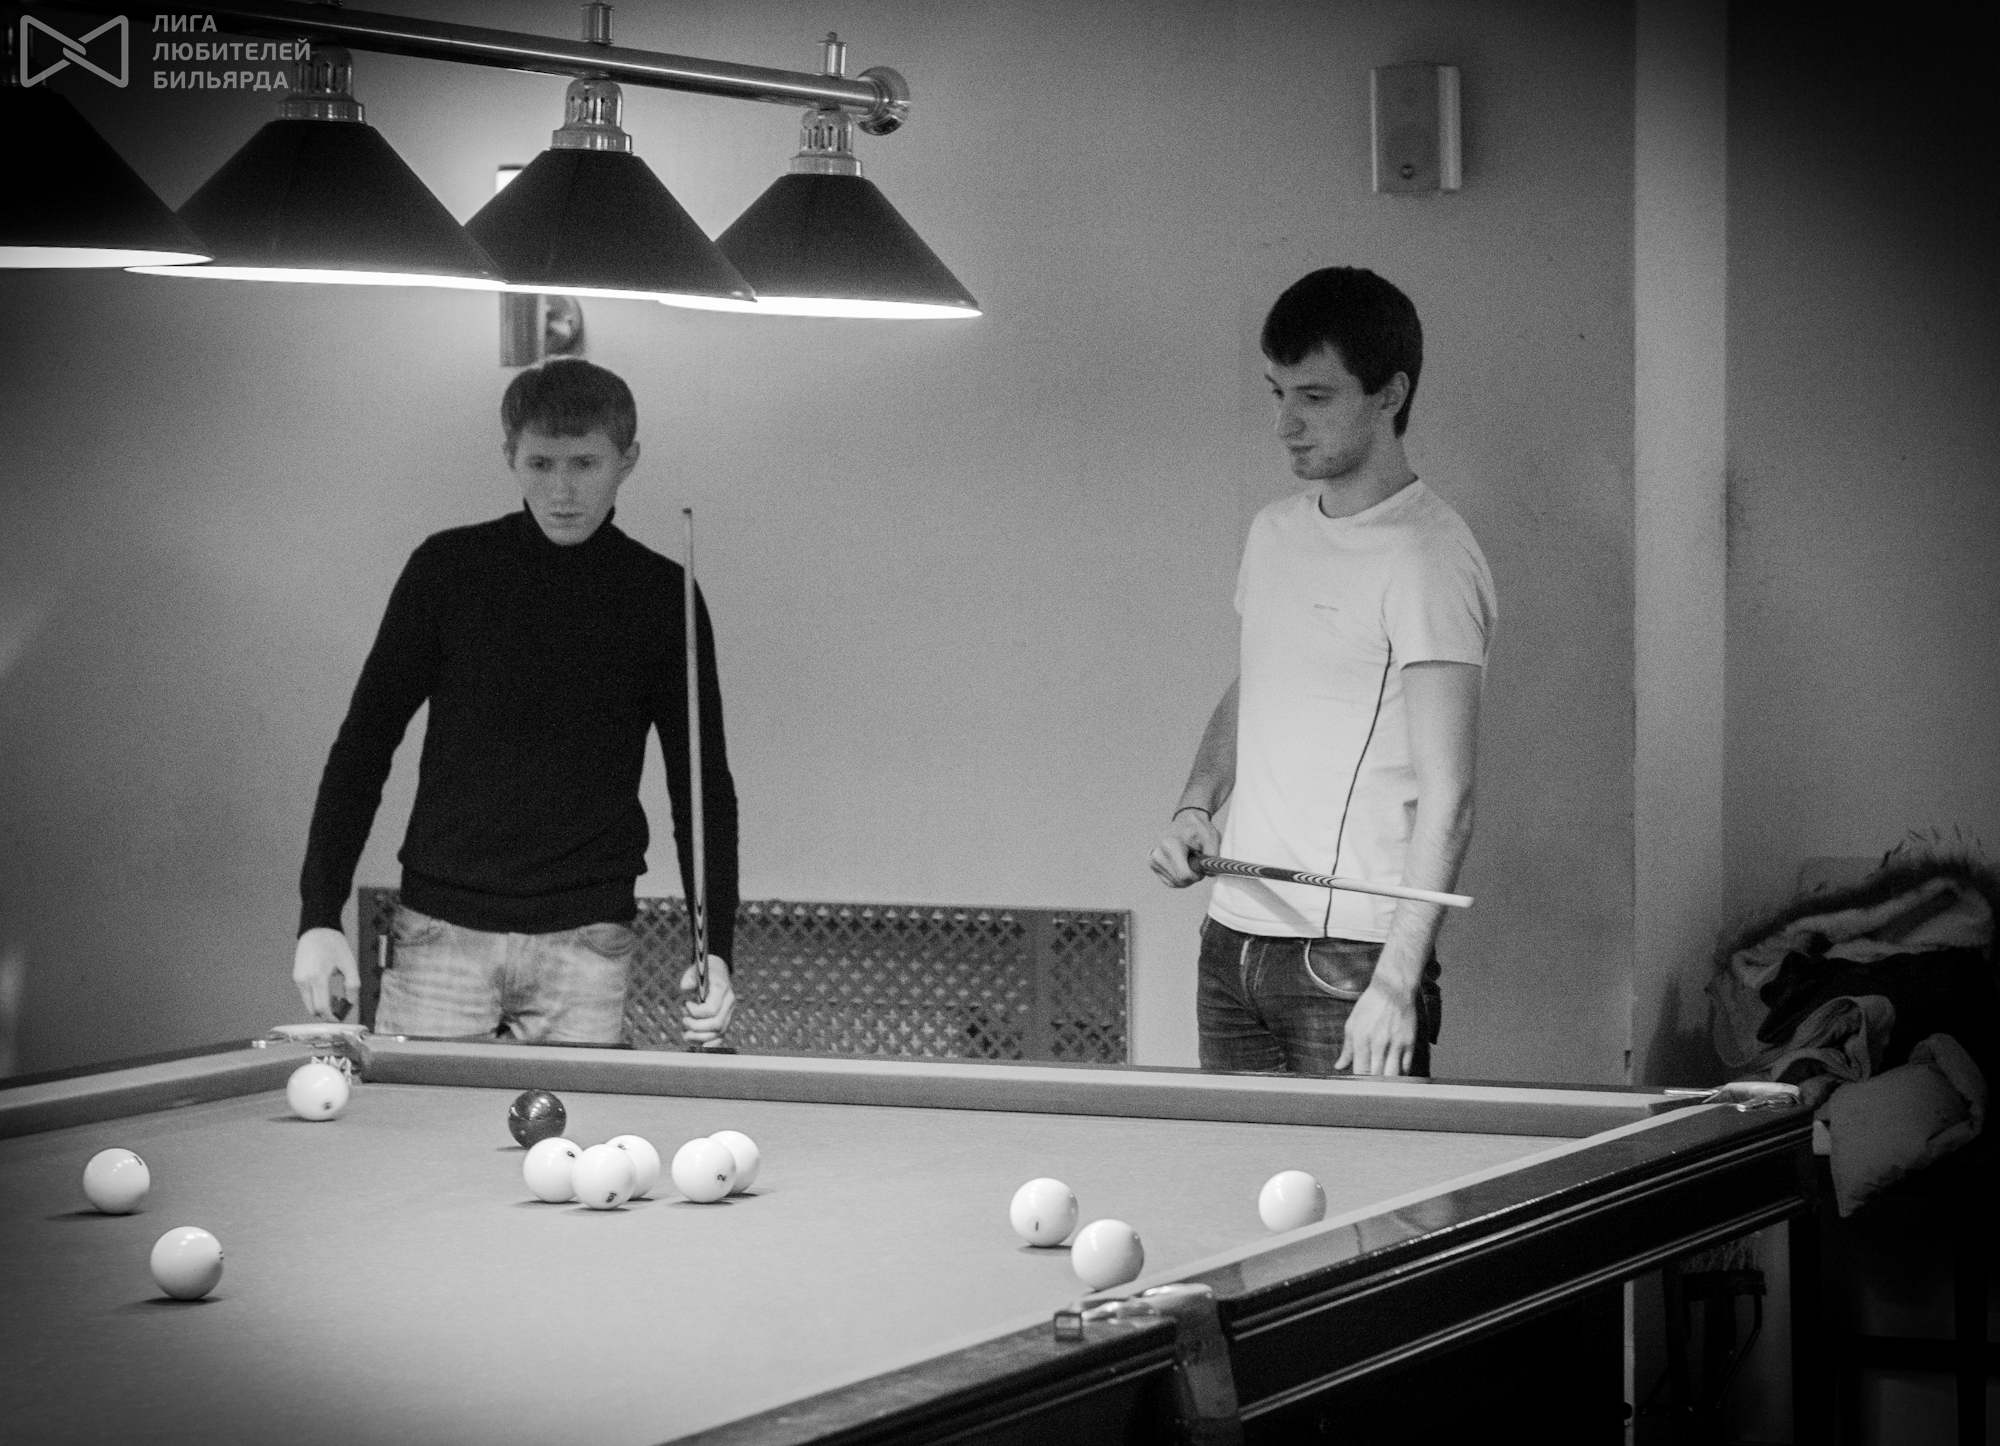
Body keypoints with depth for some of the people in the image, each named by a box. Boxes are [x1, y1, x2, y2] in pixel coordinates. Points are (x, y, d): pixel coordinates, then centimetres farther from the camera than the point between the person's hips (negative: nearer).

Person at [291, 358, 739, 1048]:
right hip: (441, 927, 0)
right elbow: (365, 742, 3)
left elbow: (703, 783, 5)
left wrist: (715, 947, -6)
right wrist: (319, 914, -5)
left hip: (586, 939, 0)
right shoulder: (448, 569, 0)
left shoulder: (660, 597, 1)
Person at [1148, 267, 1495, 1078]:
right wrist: (1196, 805, 8)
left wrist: (1397, 983, -24)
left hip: (1350, 958, -7)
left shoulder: (1429, 559, -12)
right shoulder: (1274, 534, 13)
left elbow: (1446, 796, -17)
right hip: (1233, 943, 7)